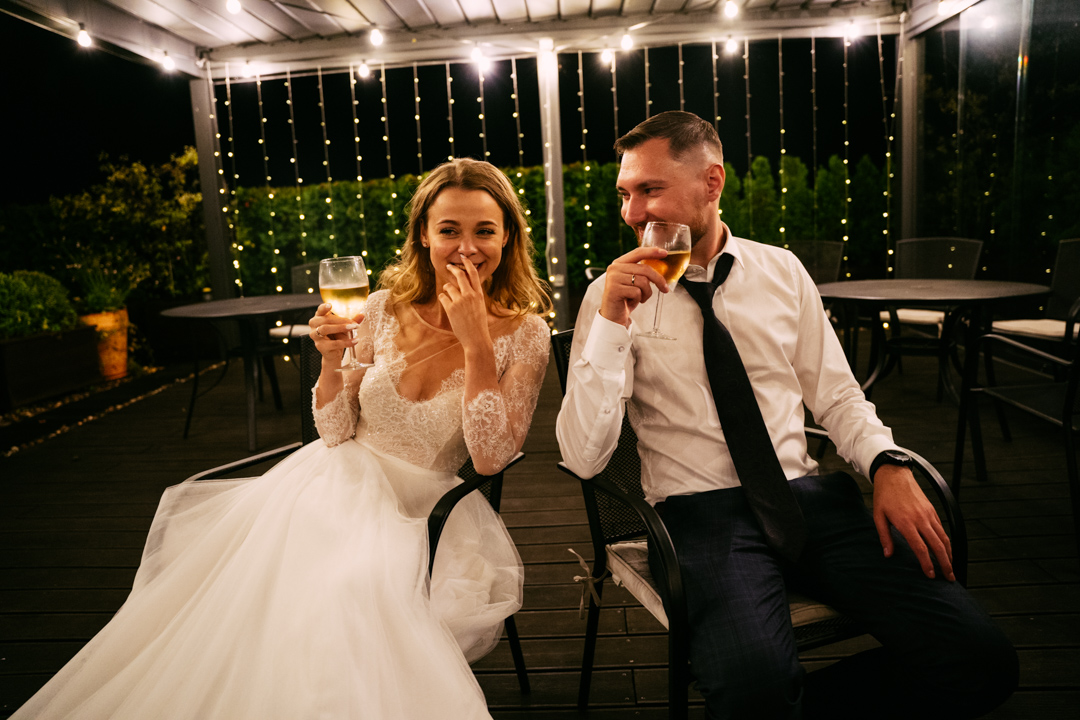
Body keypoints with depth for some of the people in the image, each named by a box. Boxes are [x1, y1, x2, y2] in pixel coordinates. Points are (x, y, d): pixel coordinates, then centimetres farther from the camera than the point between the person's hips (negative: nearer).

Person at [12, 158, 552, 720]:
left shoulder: (523, 333, -10)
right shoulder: (385, 307, -3)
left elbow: (490, 458, -18)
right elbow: (336, 433, 1)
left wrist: (475, 342, -24)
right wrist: (331, 361, -19)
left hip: (411, 514, -2)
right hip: (334, 485, 3)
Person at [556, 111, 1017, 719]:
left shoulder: (781, 270, 10)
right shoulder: (615, 293, -1)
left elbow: (837, 396, 15)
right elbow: (583, 457, -8)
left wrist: (889, 465, -5)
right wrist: (610, 321, -18)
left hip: (809, 496, 4)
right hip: (702, 510, -3)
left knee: (981, 658, -14)